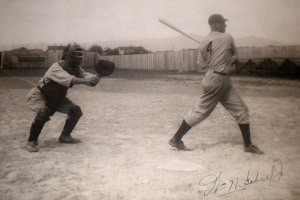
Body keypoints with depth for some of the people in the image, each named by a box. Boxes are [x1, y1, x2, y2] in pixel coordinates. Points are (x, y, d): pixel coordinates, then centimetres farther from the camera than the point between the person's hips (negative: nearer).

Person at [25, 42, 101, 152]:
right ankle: (31, 141, -15)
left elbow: (85, 74, -27)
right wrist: (85, 81, -63)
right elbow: (68, 79, -50)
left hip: (57, 98, 7)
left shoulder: (77, 68, -9)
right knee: (43, 112, -34)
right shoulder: (56, 67, -31)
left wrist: (94, 78, -50)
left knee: (76, 110, -3)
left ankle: (65, 136, 15)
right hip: (39, 95, -7)